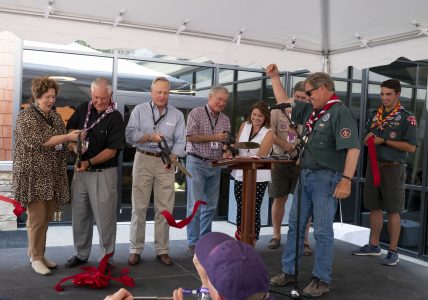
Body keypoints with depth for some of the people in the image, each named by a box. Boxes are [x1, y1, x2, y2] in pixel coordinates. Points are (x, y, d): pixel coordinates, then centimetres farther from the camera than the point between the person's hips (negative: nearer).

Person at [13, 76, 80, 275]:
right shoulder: (26, 116, -7)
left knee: (47, 216, 10)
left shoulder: (55, 116, 13)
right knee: (37, 217, -3)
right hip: (33, 175, -6)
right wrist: (67, 137, -23)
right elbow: (37, 141, -20)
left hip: (52, 175, 6)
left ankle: (40, 254, 23)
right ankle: (35, 258, 10)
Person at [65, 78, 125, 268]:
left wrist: (89, 163, -22)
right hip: (80, 171, 5)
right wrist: (74, 145, -9)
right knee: (79, 215, 13)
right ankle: (80, 254, 29)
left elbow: (112, 151, -13)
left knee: (104, 217, 1)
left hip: (103, 173, -5)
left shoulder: (115, 118, -9)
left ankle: (107, 257, 15)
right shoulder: (83, 109, 5)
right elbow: (69, 131, 12)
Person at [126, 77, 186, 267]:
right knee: (139, 207, 2)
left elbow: (180, 141, 0)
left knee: (165, 208, 4)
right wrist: (149, 137, -22)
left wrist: (172, 157, -18)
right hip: (143, 160, -1)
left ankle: (162, 250, 15)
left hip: (166, 163, 1)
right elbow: (130, 135, -6)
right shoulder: (139, 110, 5)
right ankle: (136, 249, 12)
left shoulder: (177, 115, 9)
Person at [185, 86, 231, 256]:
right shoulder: (196, 113, -4)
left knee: (211, 206, 9)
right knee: (196, 205, -6)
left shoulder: (225, 120, 13)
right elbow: (191, 137, -13)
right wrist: (214, 137, -16)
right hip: (197, 163, -6)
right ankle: (193, 244, 2)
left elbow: (226, 142, 15)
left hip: (215, 165, 6)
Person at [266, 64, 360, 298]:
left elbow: (353, 148, -21)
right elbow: (284, 102, 23)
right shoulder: (310, 110, 10)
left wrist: (346, 180, -26)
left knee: (322, 230, 1)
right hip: (306, 175, 8)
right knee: (295, 225, 12)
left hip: (326, 178, -8)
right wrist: (274, 77, 19)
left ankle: (322, 279, 14)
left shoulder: (340, 112, -14)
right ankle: (289, 271, 24)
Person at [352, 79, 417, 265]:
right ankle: (373, 245, 23)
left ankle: (393, 251, 10)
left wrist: (384, 141, -16)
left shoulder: (406, 118, -6)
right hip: (373, 165, 5)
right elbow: (366, 142, 18)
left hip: (393, 168, -5)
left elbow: (411, 147, -13)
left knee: (393, 211, 1)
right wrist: (368, 138, -6)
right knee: (374, 208, 11)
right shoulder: (375, 115, 11)